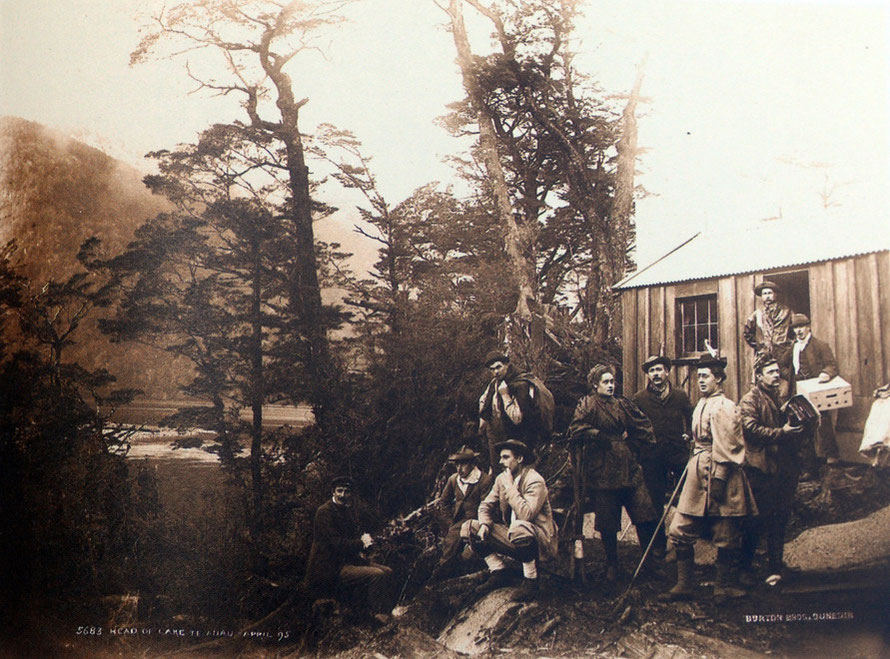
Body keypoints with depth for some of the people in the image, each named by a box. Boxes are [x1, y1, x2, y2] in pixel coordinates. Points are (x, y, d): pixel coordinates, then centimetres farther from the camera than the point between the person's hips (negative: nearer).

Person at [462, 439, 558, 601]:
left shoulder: (535, 481, -17)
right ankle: (499, 573, 2)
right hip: (511, 535, 7)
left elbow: (526, 514, -30)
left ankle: (530, 581, -18)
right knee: (469, 527, -4)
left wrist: (510, 486, -23)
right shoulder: (501, 479, 5)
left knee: (518, 528, -41)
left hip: (539, 540, -7)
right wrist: (485, 523, -11)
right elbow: (486, 504, 10)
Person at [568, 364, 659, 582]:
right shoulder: (587, 405, 0)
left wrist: (634, 446, 11)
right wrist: (603, 437, -11)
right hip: (602, 469, -4)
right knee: (607, 523, 2)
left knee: (645, 516, 0)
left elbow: (645, 427, 20)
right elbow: (576, 430, -14)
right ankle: (611, 566, 18)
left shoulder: (623, 404, 14)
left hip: (629, 467, 4)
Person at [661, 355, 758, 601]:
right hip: (698, 473, 9)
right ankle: (684, 585, 14)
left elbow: (725, 448, -17)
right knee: (680, 531, 6)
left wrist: (718, 479, -19)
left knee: (724, 537, 4)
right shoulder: (702, 404, 14)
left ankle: (723, 586, 17)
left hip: (719, 473, -9)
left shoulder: (723, 407, -13)